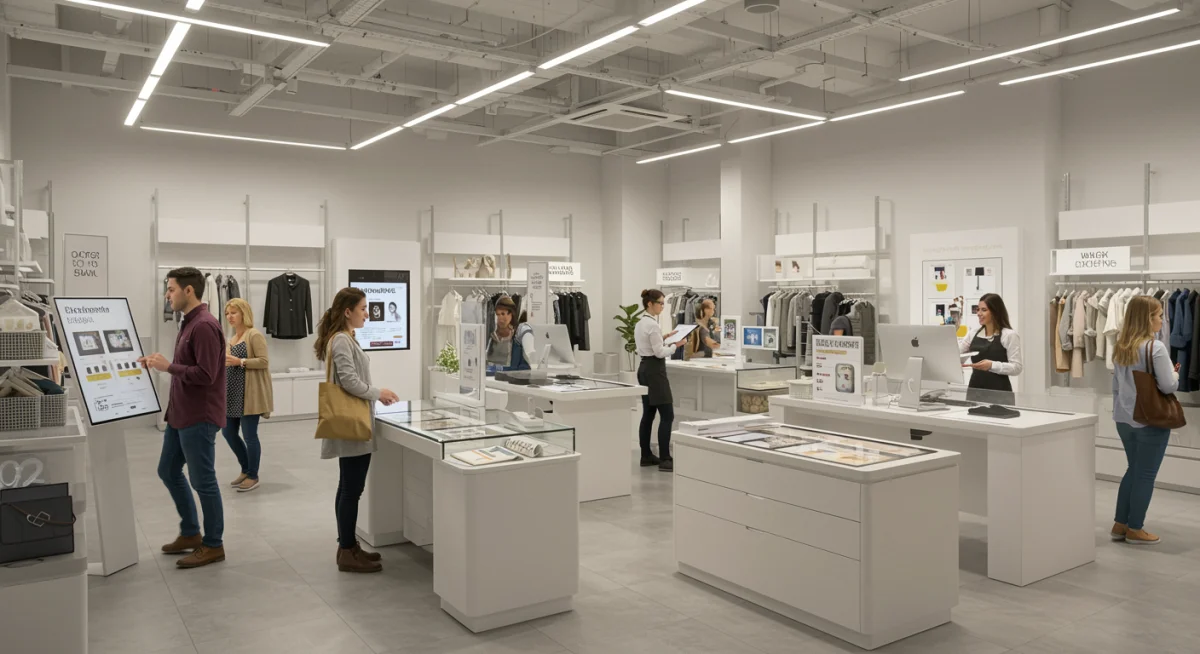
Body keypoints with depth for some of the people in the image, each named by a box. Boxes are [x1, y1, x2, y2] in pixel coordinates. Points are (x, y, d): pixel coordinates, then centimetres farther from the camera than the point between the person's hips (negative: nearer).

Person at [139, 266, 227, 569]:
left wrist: (168, 367, -18)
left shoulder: (204, 326, -20)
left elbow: (205, 374, -24)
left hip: (199, 417, -11)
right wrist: (159, 363, 7)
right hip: (180, 414, 11)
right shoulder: (188, 322, 13)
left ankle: (213, 545, 13)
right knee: (168, 471, 19)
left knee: (202, 481, 0)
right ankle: (190, 533, 32)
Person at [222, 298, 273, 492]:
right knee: (228, 432, 11)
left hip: (249, 394, -9)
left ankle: (253, 476, 11)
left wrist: (240, 361, -23)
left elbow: (263, 361, -17)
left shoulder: (255, 335, -11)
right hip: (232, 393, 9)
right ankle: (246, 470, 27)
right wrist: (225, 361, 6)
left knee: (249, 435, -3)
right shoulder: (233, 338, 15)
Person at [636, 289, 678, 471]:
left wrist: (663, 338, 16)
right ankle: (665, 459, -7)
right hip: (654, 371, -10)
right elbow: (660, 352, -20)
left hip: (644, 368, 10)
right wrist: (675, 345, -8)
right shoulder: (652, 324, -18)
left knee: (648, 414, 12)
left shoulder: (640, 323, 13)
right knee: (667, 415, -8)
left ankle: (646, 456, 16)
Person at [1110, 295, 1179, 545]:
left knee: (1133, 470, 17)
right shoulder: (1156, 348, -16)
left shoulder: (1121, 347, 6)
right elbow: (1168, 387, -16)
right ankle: (1135, 529, 12)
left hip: (1124, 419, 7)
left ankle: (1120, 524, 20)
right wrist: (1175, 373, 2)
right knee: (1145, 475, 4)